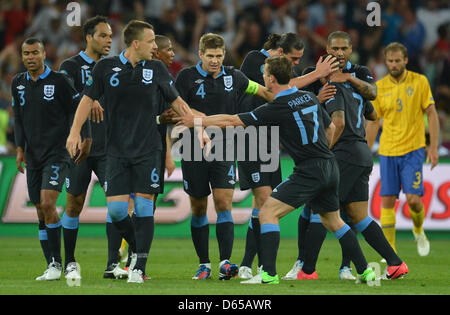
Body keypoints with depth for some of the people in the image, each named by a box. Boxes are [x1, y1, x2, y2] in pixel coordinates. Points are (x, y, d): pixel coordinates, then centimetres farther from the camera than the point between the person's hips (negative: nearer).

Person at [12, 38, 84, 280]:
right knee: (41, 212, 5)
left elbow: (77, 110, -1)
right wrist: (20, 148, 9)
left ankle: (56, 262, -12)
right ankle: (52, 268, 10)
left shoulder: (59, 81, -6)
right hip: (33, 156, 5)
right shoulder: (18, 83, 10)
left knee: (47, 204, -18)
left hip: (56, 153, -5)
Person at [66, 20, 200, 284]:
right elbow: (89, 99, 6)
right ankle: (137, 249, 20)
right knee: (116, 209, -6)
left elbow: (176, 101, 13)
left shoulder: (157, 69, 3)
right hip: (117, 151, 0)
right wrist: (75, 131, -5)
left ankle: (139, 268, -2)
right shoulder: (106, 67, 0)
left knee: (144, 207, -7)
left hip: (148, 150, 0)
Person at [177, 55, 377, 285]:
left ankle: (269, 274, -17)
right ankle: (365, 271, 25)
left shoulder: (277, 108, -12)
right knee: (333, 221, 24)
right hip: (330, 168, 8)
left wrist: (197, 121, 2)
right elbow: (330, 128, 22)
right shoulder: (310, 97, 9)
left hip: (309, 171, -8)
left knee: (268, 213, -8)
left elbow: (232, 121, -9)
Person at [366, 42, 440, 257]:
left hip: (413, 150, -2)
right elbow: (374, 122, 11)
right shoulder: (379, 87, 4)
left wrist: (433, 147, -6)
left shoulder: (419, 82, -2)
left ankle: (418, 230, 20)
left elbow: (432, 115, 1)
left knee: (413, 199, -12)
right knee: (387, 201, -4)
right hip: (387, 151, 2)